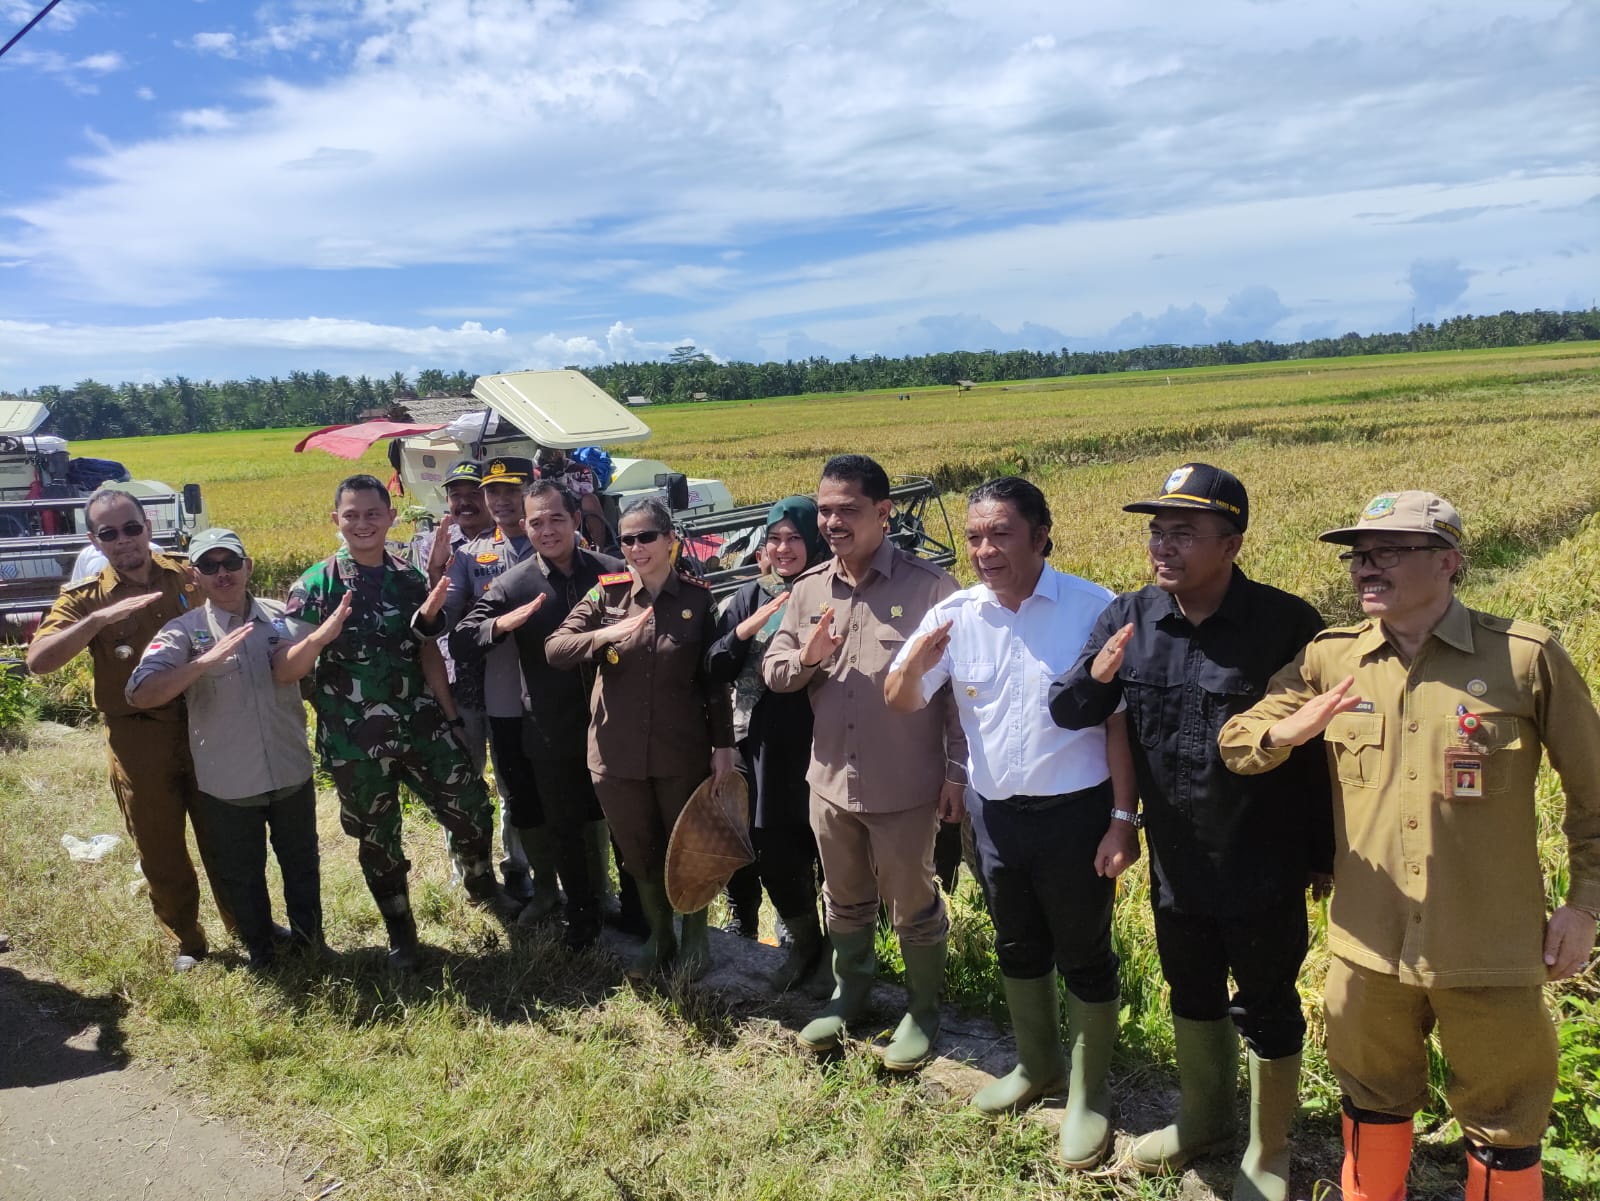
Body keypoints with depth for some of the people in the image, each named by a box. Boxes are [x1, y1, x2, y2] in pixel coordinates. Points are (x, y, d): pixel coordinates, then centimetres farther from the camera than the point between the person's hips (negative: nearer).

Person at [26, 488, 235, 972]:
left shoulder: (186, 576, -1)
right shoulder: (85, 598, -5)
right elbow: (38, 661, -20)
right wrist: (100, 617, -31)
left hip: (204, 728, 1)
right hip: (139, 741, -1)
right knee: (161, 853, 13)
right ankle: (187, 943, 33)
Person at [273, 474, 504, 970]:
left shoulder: (409, 579, 3)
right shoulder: (315, 585, -9)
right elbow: (283, 671, -15)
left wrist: (450, 716, 7)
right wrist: (323, 634, -33)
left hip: (421, 725, 3)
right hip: (354, 741, -3)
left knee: (472, 809, 3)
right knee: (378, 837, 11)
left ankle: (481, 885, 34)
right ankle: (400, 932, 32)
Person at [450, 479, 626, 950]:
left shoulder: (613, 571, -5)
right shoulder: (512, 585, -6)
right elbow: (459, 644, -9)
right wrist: (503, 623, -28)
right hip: (553, 733, 0)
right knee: (566, 828, 16)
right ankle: (581, 911, 37)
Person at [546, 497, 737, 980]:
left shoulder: (698, 599, -4)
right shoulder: (606, 595, -1)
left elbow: (715, 681, -1)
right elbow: (553, 649, -8)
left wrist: (723, 746, -2)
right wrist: (603, 635, -25)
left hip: (683, 753, -2)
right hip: (618, 753, 2)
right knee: (639, 852, 15)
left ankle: (695, 936, 35)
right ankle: (658, 936, 37)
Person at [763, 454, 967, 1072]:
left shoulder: (929, 586, -13)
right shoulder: (808, 589, 1)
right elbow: (772, 669, 8)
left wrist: (957, 770, -10)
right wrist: (805, 658, -15)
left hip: (905, 787, -5)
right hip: (830, 781, 5)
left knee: (913, 906, 13)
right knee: (844, 901, 23)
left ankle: (923, 1011, 35)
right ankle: (849, 992, 46)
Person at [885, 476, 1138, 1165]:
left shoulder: (1092, 609, -14)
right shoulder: (954, 615, -3)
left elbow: (1119, 717, -10)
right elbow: (902, 704, 0)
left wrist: (1123, 818, -12)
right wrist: (914, 663, -23)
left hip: (1076, 813, -4)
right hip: (994, 814, 5)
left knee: (1084, 955, 10)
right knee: (1018, 947, 21)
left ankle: (1089, 1093, 30)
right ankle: (1036, 1065, 44)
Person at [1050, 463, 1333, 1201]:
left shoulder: (1286, 624, -18)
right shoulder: (1128, 617, -7)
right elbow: (1067, 715, -5)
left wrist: (1325, 853, -4)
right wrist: (1095, 677, -28)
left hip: (1265, 870, -4)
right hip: (1175, 864, 4)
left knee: (1266, 1009, 15)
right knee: (1192, 996, 23)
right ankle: (1203, 1121, 48)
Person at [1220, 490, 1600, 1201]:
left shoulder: (1526, 656, -9)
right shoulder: (1329, 658, -1)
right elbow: (1234, 744, -2)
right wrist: (1288, 731, -23)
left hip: (1491, 951, -2)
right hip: (1368, 943, 3)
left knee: (1502, 1128, 15)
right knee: (1373, 1100, 22)